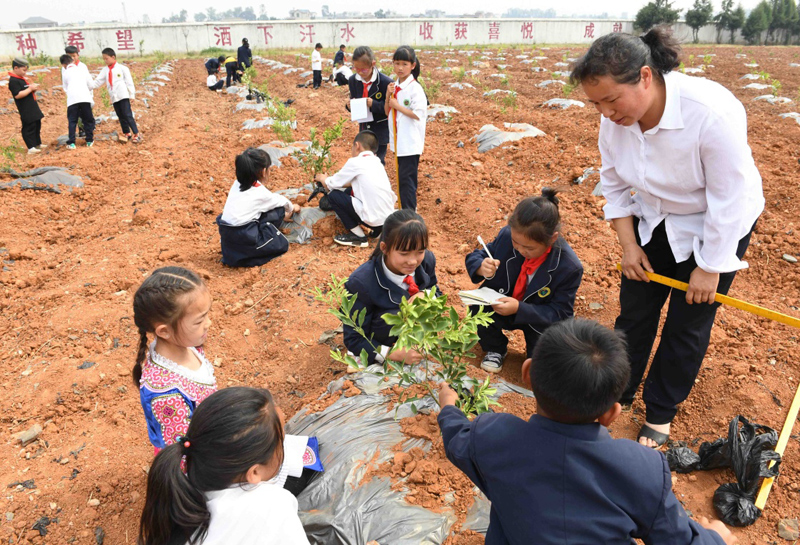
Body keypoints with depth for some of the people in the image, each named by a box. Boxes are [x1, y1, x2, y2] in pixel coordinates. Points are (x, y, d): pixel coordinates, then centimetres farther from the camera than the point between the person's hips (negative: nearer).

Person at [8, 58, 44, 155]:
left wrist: (33, 86, 5)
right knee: (29, 127, -8)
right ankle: (31, 148, -6)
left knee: (37, 125, 19)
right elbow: (17, 95, -24)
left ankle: (37, 144, 31)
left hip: (33, 108, 10)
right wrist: (30, 89, -20)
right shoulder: (13, 81, -16)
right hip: (26, 110, -10)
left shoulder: (22, 78, 14)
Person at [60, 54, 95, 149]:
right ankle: (89, 140, 12)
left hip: (72, 99, 0)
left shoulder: (65, 73, 14)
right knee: (88, 120, 11)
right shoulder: (82, 69, 15)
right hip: (85, 97, 1)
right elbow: (90, 84, 16)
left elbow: (65, 88, 17)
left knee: (72, 121, 4)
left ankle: (71, 143, -2)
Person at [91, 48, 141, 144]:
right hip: (114, 97, 6)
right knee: (121, 116, 8)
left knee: (127, 115, -11)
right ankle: (127, 133, 14)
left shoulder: (122, 68, 0)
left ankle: (136, 134, -9)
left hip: (123, 96, -6)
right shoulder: (105, 70, 14)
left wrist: (132, 95, -4)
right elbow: (98, 81, 12)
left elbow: (129, 82, -1)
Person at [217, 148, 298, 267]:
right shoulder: (261, 193, -5)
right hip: (244, 242, -7)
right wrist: (292, 208, 41)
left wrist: (282, 216, 37)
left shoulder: (237, 184, 12)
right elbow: (283, 202, 16)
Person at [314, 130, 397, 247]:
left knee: (333, 196, 4)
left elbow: (331, 184, 5)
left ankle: (359, 236, 4)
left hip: (374, 219, -8)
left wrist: (323, 178, 26)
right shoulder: (377, 162, 17)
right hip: (388, 219, 8)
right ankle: (375, 230, 17)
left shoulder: (355, 162, -5)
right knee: (349, 191, 23)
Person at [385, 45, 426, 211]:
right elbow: (388, 112, 12)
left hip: (410, 143, -8)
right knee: (402, 177, 16)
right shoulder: (394, 86, 9)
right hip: (398, 140, 8)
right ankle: (405, 207, 27)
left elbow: (419, 114, -20)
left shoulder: (415, 88, -13)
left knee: (406, 178, -6)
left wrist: (397, 105, -15)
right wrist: (388, 96, -5)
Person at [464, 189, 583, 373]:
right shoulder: (507, 235, -22)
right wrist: (481, 267, -34)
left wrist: (519, 309, -36)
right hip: (501, 304, 2)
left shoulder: (570, 268, -28)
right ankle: (495, 350, 3)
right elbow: (475, 257, -7)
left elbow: (560, 314, -21)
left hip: (537, 316, -1)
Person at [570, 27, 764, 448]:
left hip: (716, 225, -4)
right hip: (655, 220, 5)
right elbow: (614, 183, -2)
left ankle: (660, 413, 25)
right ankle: (617, 394, 31)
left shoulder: (712, 112, -35)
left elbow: (729, 199, -26)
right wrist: (628, 245, -5)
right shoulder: (615, 116, -18)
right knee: (634, 311, 10)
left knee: (687, 325, 5)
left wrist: (710, 267, -18)